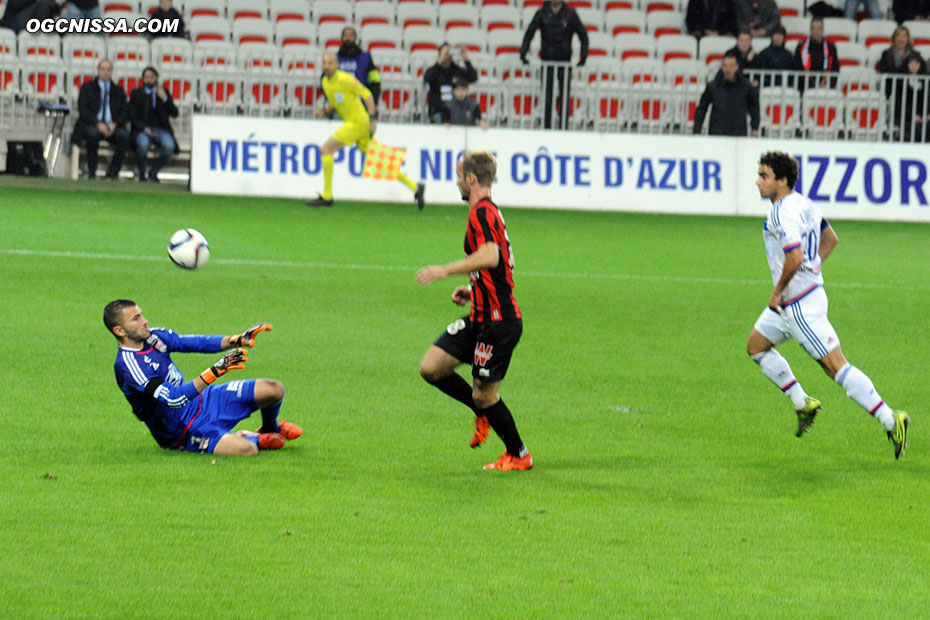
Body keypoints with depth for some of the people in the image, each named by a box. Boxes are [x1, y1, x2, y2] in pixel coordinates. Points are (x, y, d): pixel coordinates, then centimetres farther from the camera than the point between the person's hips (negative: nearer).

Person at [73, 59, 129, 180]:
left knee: (124, 136, -31)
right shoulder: (87, 87, 10)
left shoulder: (118, 90, 16)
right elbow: (82, 110, -3)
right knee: (92, 133, -37)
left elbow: (125, 112, 8)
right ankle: (91, 171, -23)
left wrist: (114, 124, -14)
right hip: (90, 125, -2)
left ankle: (113, 171, -19)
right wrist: (98, 124, -18)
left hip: (112, 126, 2)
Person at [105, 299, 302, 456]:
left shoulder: (154, 336, -2)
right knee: (246, 449, -32)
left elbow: (197, 343, 2)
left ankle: (270, 430, 33)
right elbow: (174, 399, -35)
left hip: (201, 401, 8)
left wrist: (237, 340, -13)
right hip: (182, 434, -8)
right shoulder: (127, 365, -28)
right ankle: (257, 440, 7)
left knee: (274, 389, -1)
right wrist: (215, 371, -40)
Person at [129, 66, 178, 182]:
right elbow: (132, 117, 4)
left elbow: (174, 114, 7)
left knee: (169, 145, -32)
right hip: (142, 130, -1)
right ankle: (141, 173, -12)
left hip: (161, 129, 1)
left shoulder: (164, 93, 15)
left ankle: (154, 172, -8)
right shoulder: (136, 94, 12)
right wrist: (144, 128, -13)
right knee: (143, 143, -37)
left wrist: (165, 99, -8)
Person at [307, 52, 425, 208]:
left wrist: (372, 119, -16)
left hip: (358, 122, -9)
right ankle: (415, 187, 13)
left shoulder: (345, 79, -14)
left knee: (326, 149, -12)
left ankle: (326, 196, -7)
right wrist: (324, 110, 4)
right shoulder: (325, 82, 11)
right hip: (351, 122, 9)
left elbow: (367, 94, -12)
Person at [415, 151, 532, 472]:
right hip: (481, 317, 10)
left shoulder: (482, 212, -16)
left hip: (497, 321, -10)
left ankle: (518, 456, 16)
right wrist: (472, 290, 18)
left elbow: (490, 256, -35)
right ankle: (483, 412, 21)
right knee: (431, 367, 5)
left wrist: (445, 271, -33)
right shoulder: (488, 211, 16)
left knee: (484, 396, 0)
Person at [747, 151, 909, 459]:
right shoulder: (803, 204, 10)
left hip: (800, 305, -11)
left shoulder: (782, 213, -21)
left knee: (836, 366, -10)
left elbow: (795, 257, -31)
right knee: (756, 346, 20)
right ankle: (803, 403, 23)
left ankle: (891, 420, -10)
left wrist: (777, 292, -18)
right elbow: (830, 239, 23)